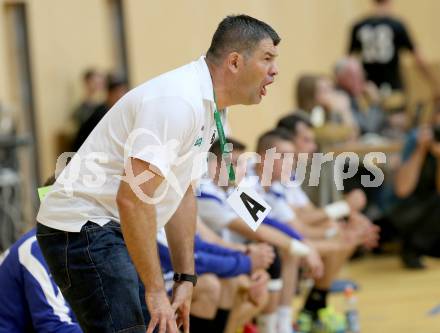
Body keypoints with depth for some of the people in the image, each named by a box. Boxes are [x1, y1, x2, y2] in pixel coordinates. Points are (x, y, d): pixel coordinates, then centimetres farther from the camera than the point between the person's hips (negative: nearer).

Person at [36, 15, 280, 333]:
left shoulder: (208, 108, 10)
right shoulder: (178, 103, -23)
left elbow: (182, 193, 19)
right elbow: (133, 198, -29)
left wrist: (185, 278, 15)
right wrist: (156, 292, -27)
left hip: (117, 230, 10)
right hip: (82, 226, -10)